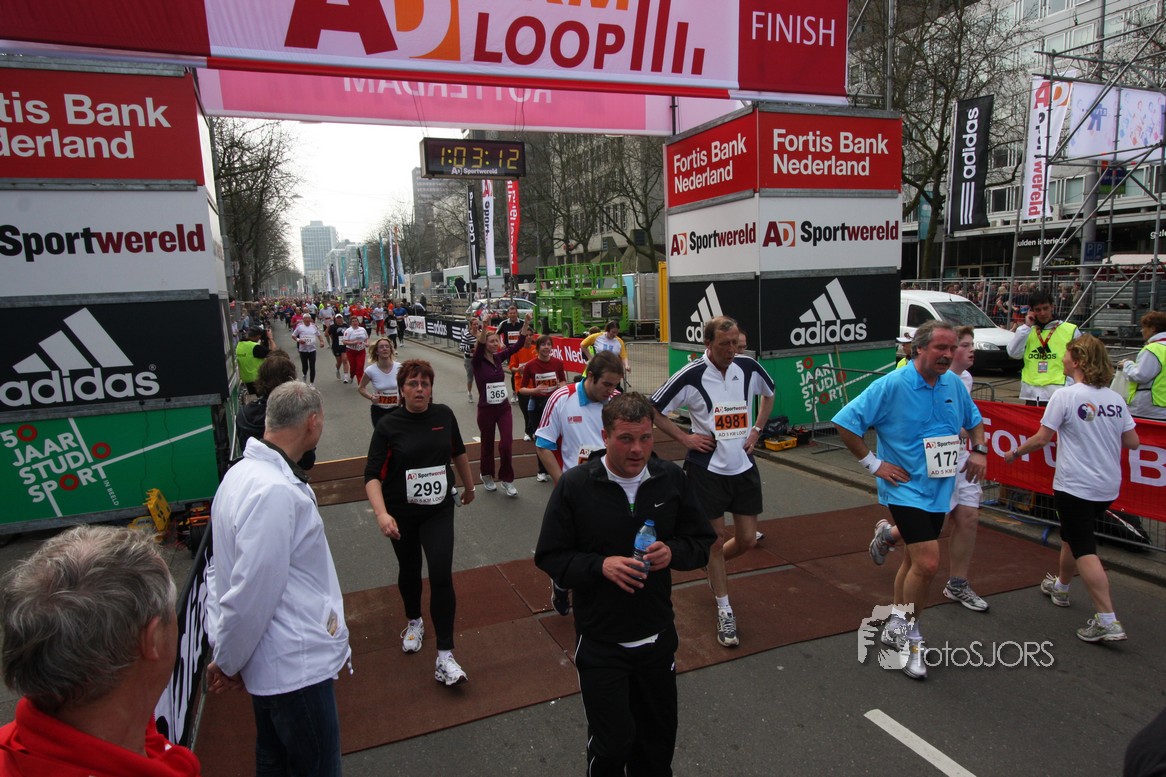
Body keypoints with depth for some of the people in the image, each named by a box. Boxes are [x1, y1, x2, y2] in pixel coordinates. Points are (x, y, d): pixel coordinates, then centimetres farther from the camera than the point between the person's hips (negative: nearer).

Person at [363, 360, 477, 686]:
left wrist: (469, 486, 24)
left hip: (438, 511, 1)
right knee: (409, 570, 18)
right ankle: (414, 622, 48)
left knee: (442, 576, -10)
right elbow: (372, 475, -16)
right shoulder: (388, 425, -12)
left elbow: (459, 453, 13)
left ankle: (445, 656, 0)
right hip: (401, 513, 0)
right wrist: (381, 513, -31)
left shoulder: (444, 415, -4)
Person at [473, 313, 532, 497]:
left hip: (504, 407, 3)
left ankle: (507, 480, 10)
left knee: (507, 444, -5)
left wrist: (526, 324, -15)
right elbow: (480, 346, -31)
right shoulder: (478, 361, -10)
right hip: (486, 409, -3)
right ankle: (487, 476, 34)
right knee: (488, 445, 12)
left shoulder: (499, 357, 3)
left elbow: (518, 345, -4)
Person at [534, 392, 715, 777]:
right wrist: (601, 565, -25)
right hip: (600, 643, -3)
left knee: (659, 739, 21)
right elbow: (550, 557, -9)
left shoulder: (673, 479, -6)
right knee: (611, 745, 6)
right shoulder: (574, 485, -15)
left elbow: (702, 542, 3)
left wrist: (673, 552, -18)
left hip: (658, 636, 3)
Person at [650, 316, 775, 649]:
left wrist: (757, 429, 8)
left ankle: (713, 568, 41)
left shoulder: (749, 367, -3)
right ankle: (724, 611, 20)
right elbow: (653, 409, -7)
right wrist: (685, 438, -11)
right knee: (716, 539, 4)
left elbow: (769, 393, 19)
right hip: (707, 468, -4)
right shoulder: (691, 375, -15)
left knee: (747, 539, 9)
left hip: (743, 466, 4)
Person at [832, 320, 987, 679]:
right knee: (927, 562, -15)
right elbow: (845, 423, -17)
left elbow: (974, 419, 23)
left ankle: (895, 628, 36)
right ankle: (909, 635, 9)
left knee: (915, 561, 17)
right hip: (906, 488, -7)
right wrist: (873, 463, -15)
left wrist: (979, 450, 7)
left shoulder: (954, 384, 2)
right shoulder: (892, 385, -17)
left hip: (938, 489, 7)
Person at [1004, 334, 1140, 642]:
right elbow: (1132, 442, 7)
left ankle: (1108, 621, -8)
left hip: (1075, 487, -7)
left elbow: (1042, 438, -13)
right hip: (1108, 487, 7)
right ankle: (1060, 586, 45)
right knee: (1072, 536, 25)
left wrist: (1016, 452, 4)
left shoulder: (1065, 396, -15)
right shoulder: (1116, 398, 3)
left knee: (1084, 550, -3)